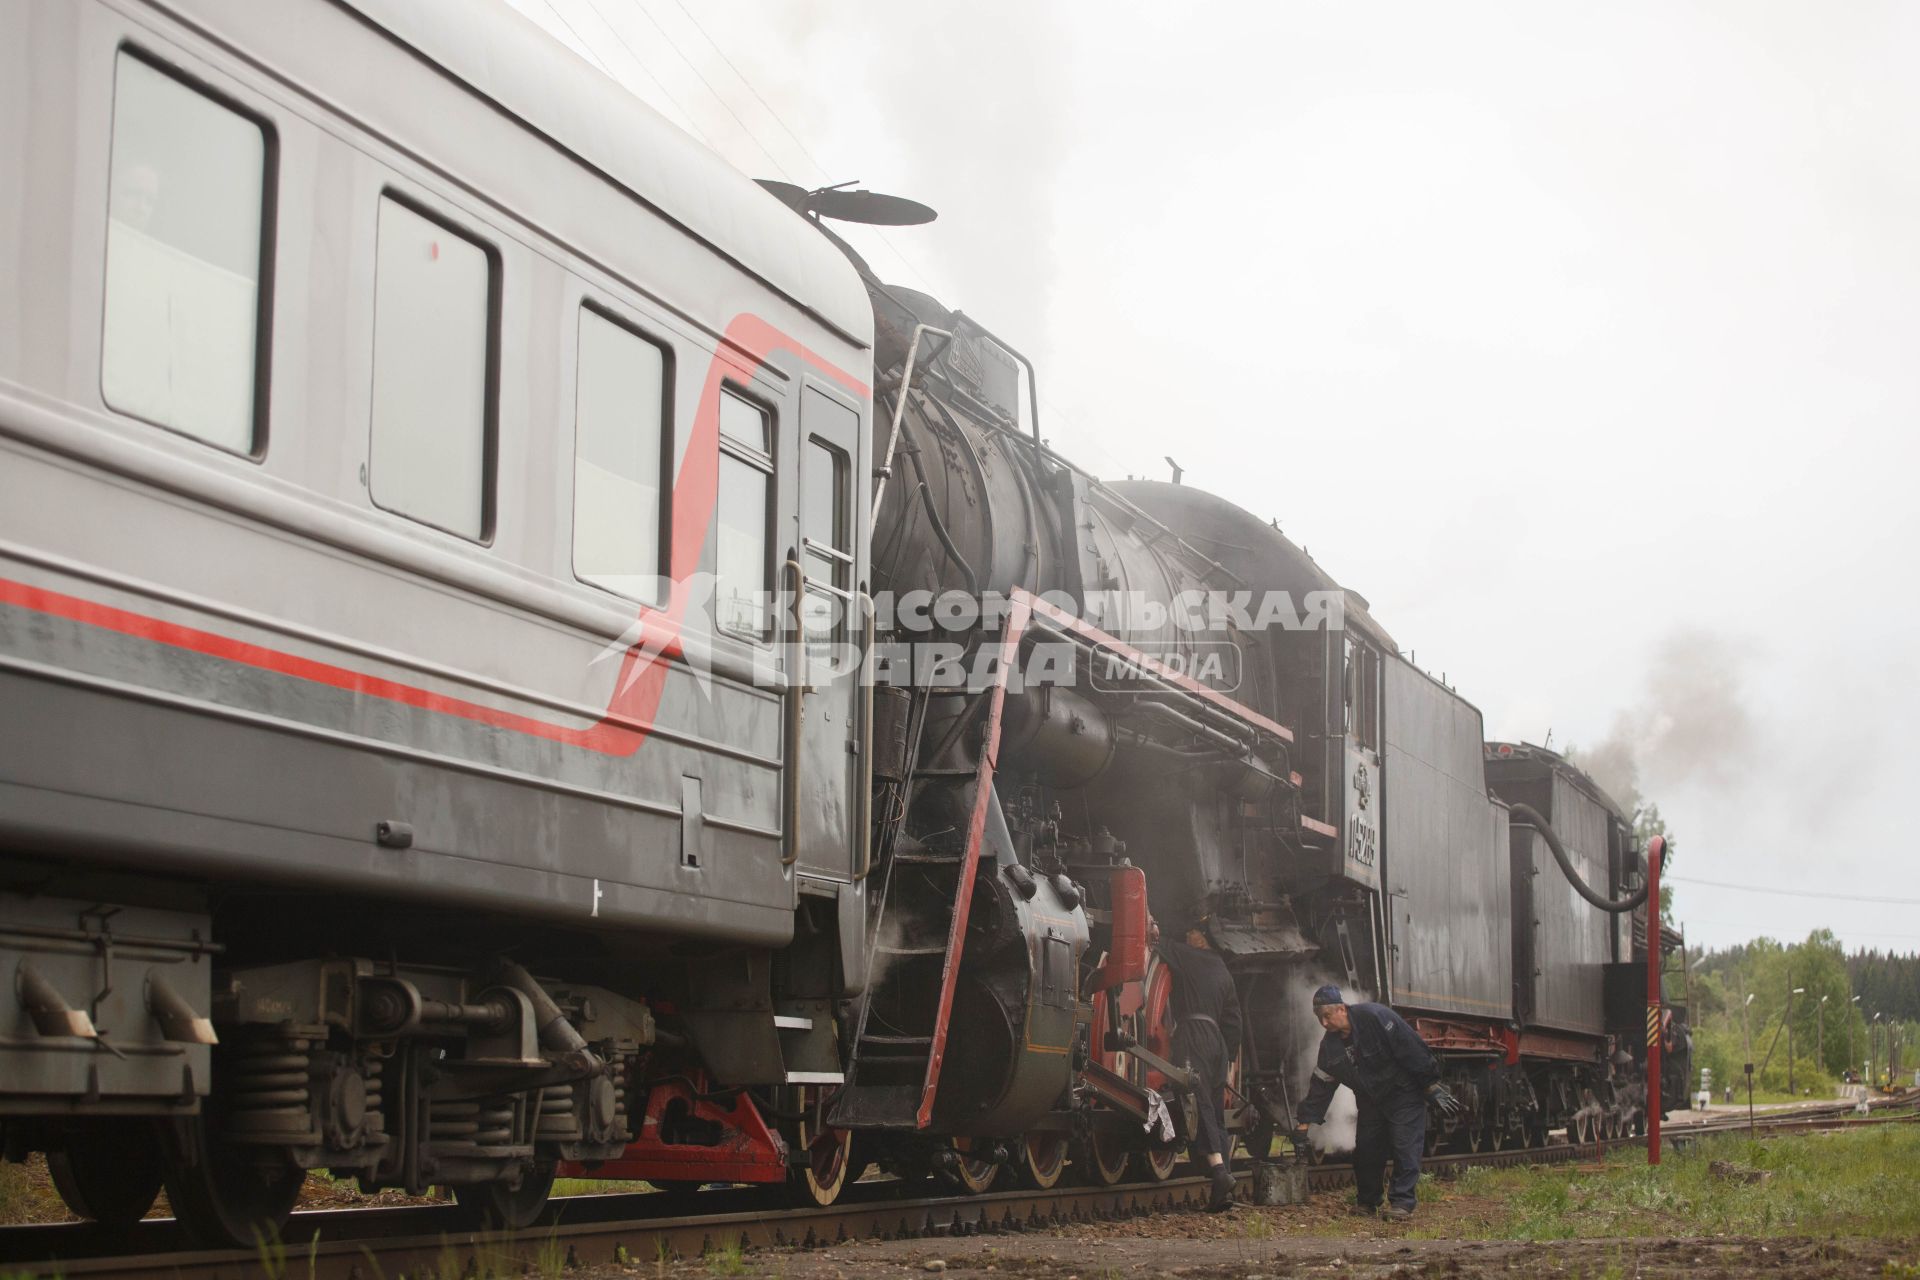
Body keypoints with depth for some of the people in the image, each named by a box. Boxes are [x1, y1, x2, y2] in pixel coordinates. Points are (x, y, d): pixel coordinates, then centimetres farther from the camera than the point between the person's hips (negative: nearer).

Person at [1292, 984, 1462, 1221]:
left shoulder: (1375, 1017, -26)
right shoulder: (1330, 1044, -4)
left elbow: (1412, 1049, -24)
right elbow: (1321, 1086, 1)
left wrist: (1432, 1086, -23)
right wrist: (1304, 1123, -3)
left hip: (1404, 1093, -7)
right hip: (1370, 1101, 7)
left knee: (1405, 1146, -13)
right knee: (1365, 1149, 5)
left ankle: (1402, 1203, -11)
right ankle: (1368, 1203, 18)